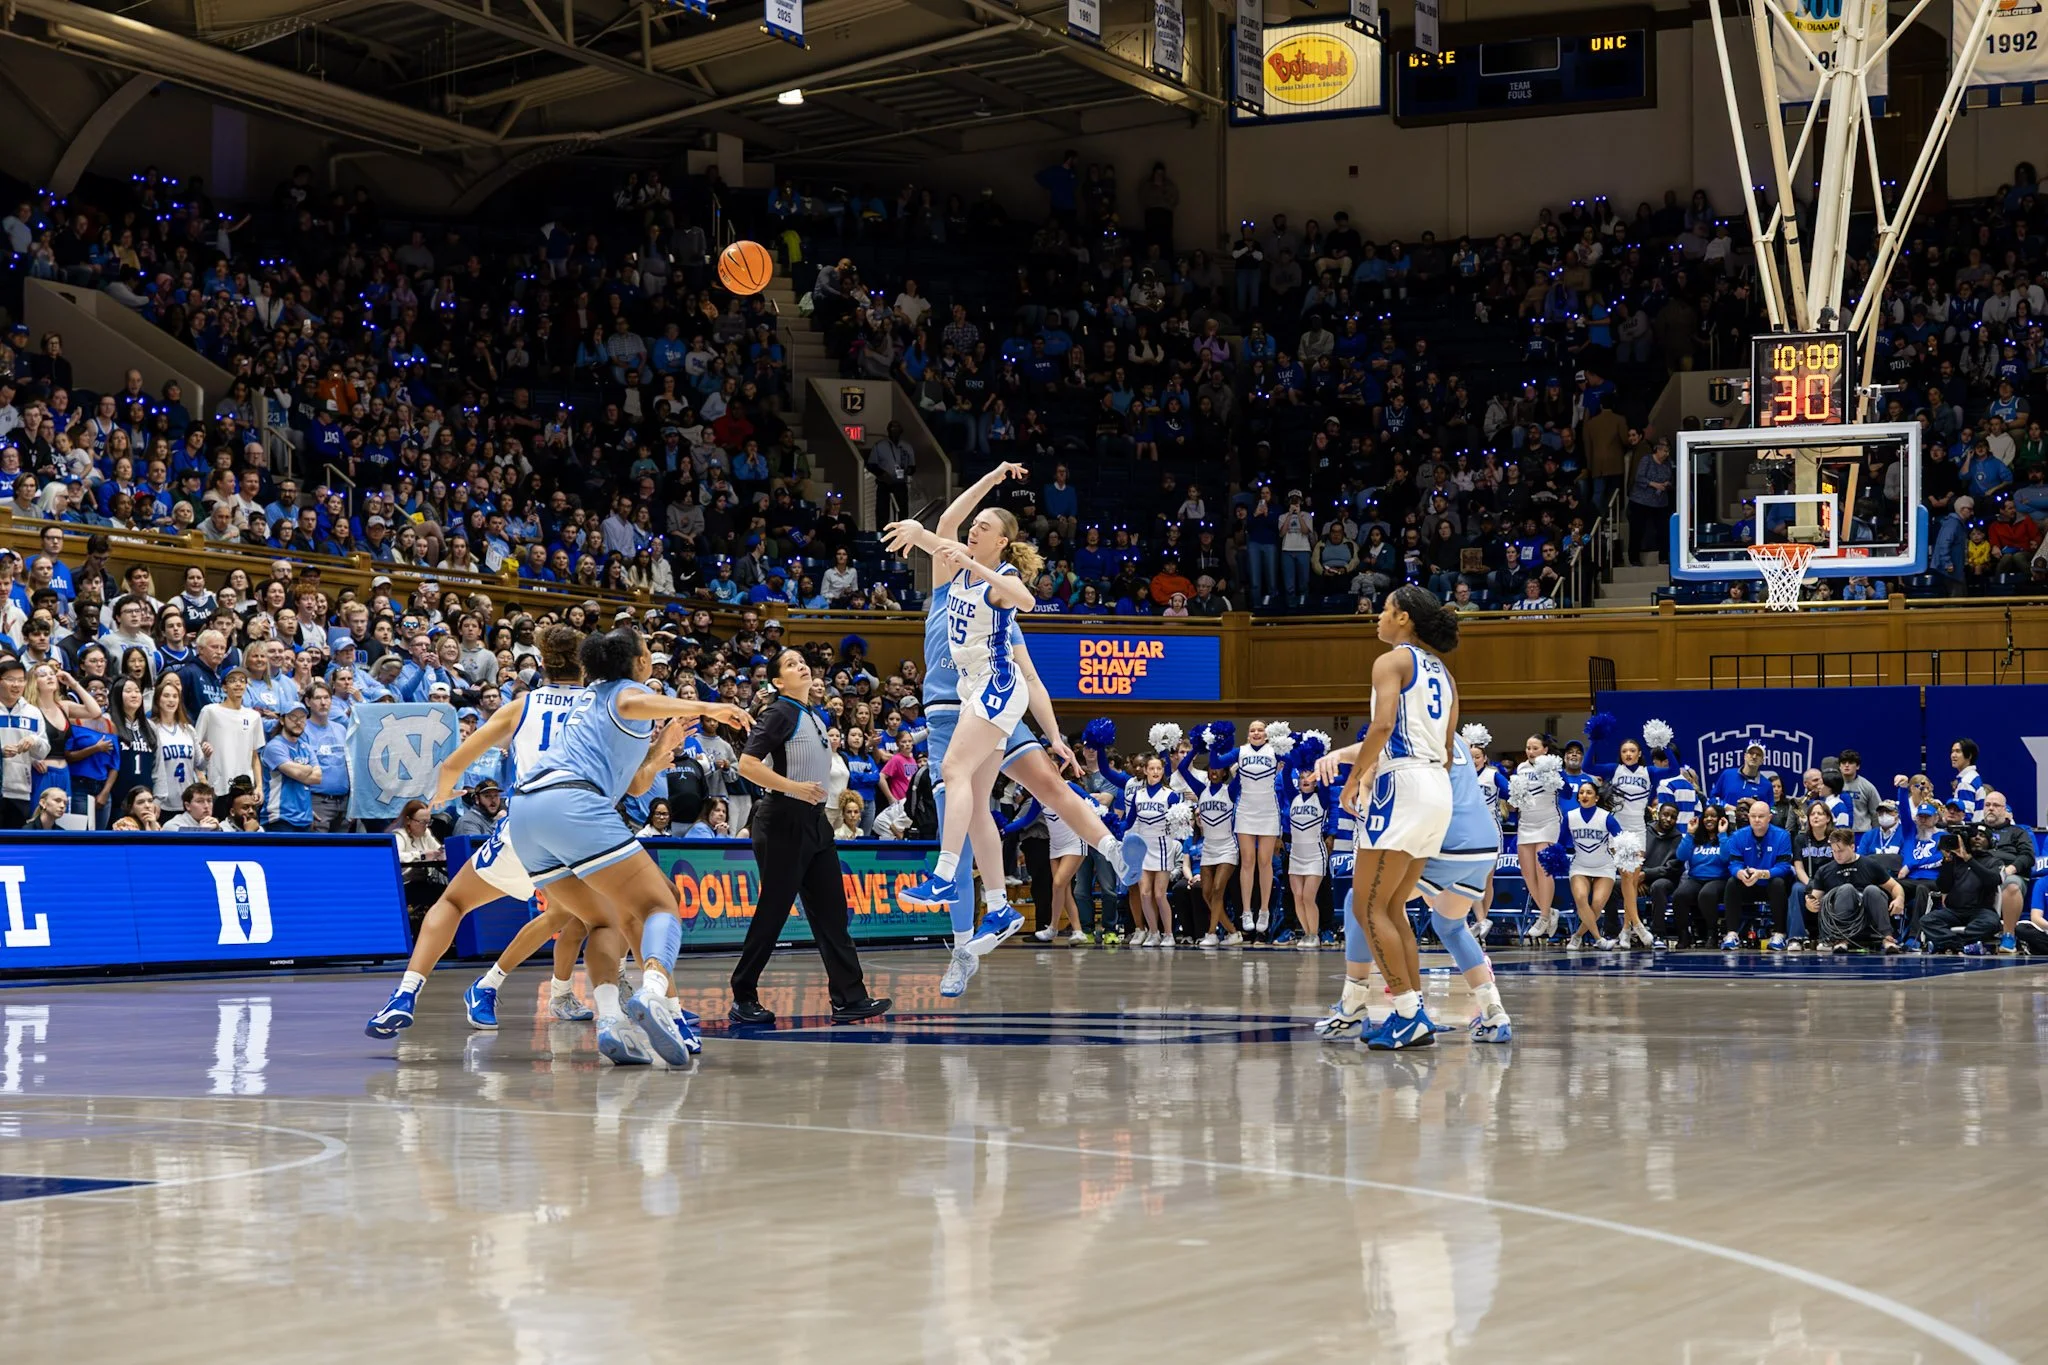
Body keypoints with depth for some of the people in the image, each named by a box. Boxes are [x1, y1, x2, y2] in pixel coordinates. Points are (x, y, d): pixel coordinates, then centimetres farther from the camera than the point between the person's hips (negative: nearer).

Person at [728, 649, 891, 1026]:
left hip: (814, 823, 8)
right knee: (773, 913, -4)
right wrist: (794, 788, -22)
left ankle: (849, 998, 2)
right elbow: (747, 764, -18)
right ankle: (743, 999, 5)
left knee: (831, 911, 3)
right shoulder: (780, 713, -10)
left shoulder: (814, 718, 15)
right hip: (783, 824, -8)